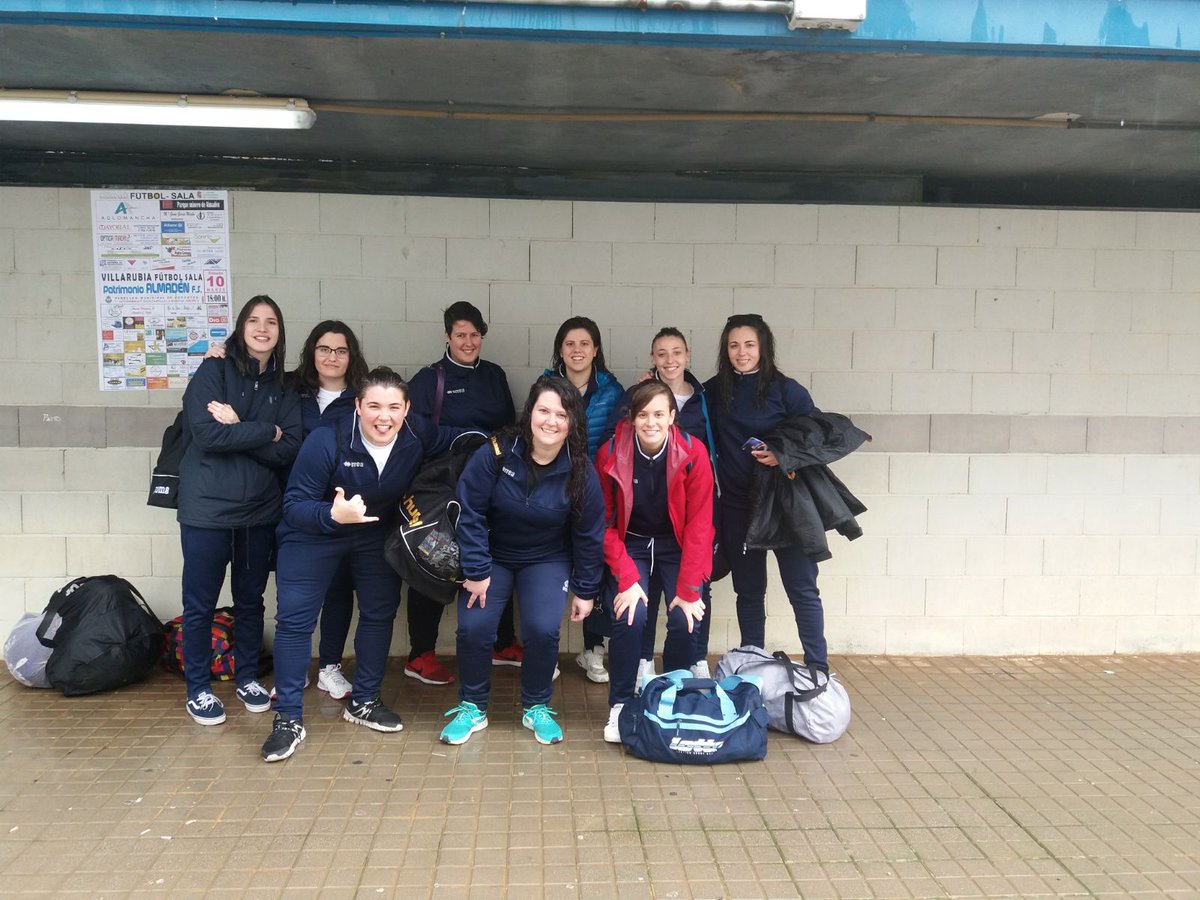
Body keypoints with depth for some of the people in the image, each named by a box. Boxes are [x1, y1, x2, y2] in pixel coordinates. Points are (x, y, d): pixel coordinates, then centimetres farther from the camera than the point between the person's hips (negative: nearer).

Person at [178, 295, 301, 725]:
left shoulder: (283, 389, 8)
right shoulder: (213, 371, -4)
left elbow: (288, 450, -5)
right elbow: (207, 433, -18)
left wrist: (237, 427, -15)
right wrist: (265, 432, -11)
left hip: (259, 511, 4)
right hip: (207, 509, -4)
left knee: (250, 601, 16)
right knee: (200, 604, 7)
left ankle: (247, 678, 32)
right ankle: (198, 689, 22)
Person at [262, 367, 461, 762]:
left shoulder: (417, 435, -21)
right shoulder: (326, 442, -31)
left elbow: (457, 439, -1)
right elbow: (294, 506, -28)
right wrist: (333, 514, -48)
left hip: (377, 536, 4)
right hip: (314, 535, -4)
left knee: (380, 613, 11)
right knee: (294, 619, -9)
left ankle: (363, 702, 29)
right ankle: (288, 718, 3)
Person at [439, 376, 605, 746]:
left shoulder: (580, 472, -17)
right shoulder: (495, 454, -22)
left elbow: (589, 535, -7)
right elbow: (470, 512, -16)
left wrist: (585, 591, -2)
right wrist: (476, 571, -16)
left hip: (547, 561, 0)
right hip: (493, 556, 0)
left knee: (543, 629, -17)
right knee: (473, 627, -13)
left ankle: (537, 708, 10)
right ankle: (472, 708, 12)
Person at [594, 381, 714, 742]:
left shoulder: (693, 453, -18)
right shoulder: (611, 454, -16)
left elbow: (699, 524, -16)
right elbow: (604, 523, -11)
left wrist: (688, 590, -19)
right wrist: (628, 579, -20)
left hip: (677, 546, 0)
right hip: (630, 546, 0)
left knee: (685, 621, -17)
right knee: (630, 617, -22)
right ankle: (620, 706, -3)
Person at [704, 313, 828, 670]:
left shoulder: (785, 389, -6)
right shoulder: (714, 391, 4)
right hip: (737, 505, 4)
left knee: (802, 589, 0)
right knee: (748, 590, 13)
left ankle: (818, 669, 10)